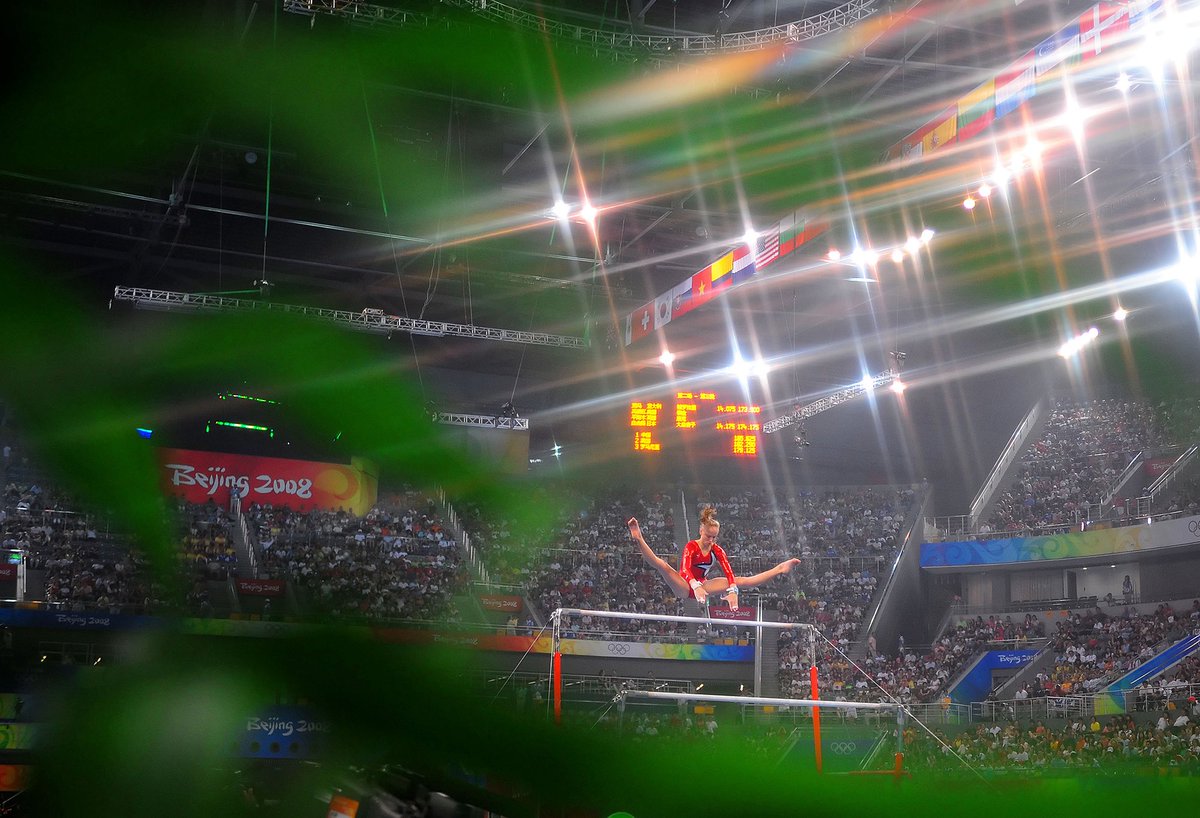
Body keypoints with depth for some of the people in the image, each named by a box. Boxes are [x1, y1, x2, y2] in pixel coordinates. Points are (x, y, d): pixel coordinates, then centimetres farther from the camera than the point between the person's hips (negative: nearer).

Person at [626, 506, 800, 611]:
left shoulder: (717, 551, -4)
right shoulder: (691, 546, -20)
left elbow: (729, 572, -16)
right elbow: (684, 569, -37)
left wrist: (732, 591, -36)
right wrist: (695, 586, -56)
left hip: (702, 585, 5)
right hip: (684, 586, -5)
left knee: (742, 581, -1)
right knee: (664, 566, -36)